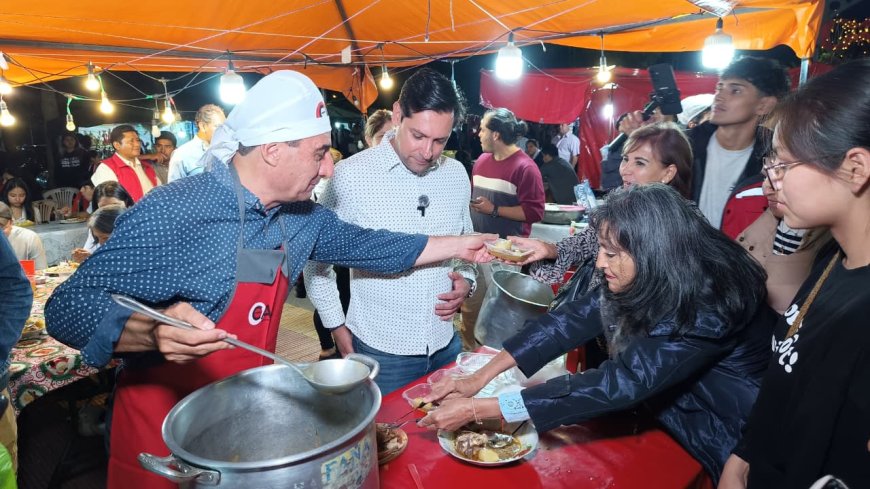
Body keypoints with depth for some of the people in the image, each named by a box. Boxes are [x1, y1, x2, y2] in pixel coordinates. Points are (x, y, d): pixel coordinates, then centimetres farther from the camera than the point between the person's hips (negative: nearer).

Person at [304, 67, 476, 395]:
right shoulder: (351, 176, -15)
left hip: (446, 344, 5)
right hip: (379, 350, -4)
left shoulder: (457, 174, 0)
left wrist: (466, 280, -3)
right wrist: (337, 327, -4)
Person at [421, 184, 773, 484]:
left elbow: (616, 385, -35)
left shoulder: (706, 311, -32)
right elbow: (572, 319, -14)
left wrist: (477, 410, -35)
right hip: (664, 424, 5)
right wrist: (478, 379, -20)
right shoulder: (645, 281, -13)